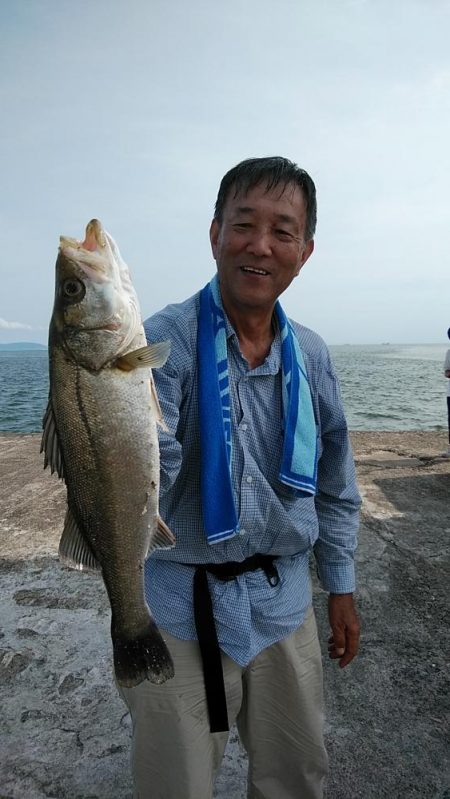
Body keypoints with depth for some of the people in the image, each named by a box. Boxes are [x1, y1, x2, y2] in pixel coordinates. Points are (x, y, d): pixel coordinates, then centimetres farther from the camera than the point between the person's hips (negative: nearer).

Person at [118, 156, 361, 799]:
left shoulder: (311, 354, 0)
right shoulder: (164, 341, -15)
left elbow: (334, 485, 9)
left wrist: (341, 587, 12)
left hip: (284, 602, 5)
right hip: (181, 607, -4)